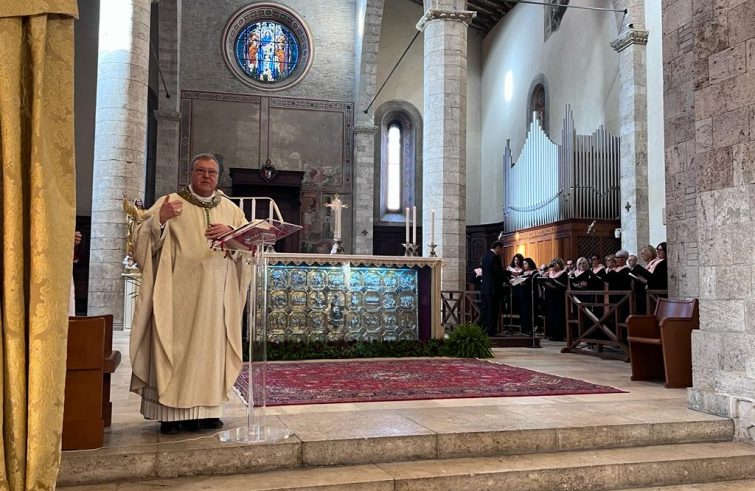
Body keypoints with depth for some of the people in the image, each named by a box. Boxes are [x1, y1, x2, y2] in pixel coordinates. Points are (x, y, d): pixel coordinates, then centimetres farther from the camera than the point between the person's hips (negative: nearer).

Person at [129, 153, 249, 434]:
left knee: (210, 346, 4)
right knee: (175, 345, -4)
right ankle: (171, 412, 2)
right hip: (177, 292, -3)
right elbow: (144, 237, 1)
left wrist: (232, 232, -6)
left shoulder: (230, 208, 15)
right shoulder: (170, 202, 5)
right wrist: (160, 219, -18)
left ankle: (206, 409, 11)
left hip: (215, 293, 3)